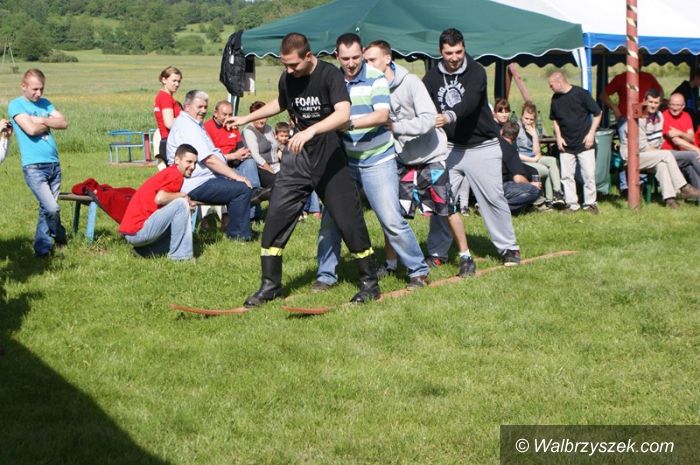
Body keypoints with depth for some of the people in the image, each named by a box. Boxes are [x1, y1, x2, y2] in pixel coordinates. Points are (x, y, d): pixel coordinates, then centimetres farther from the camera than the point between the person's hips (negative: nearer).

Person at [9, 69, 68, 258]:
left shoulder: (45, 103, 16)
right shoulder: (16, 105, -2)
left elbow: (64, 123, 3)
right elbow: (30, 129, -16)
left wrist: (41, 120, -8)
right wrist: (50, 123, 1)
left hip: (53, 164, 6)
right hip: (33, 166, -6)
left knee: (47, 208, 8)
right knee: (52, 208, -15)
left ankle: (42, 249, 19)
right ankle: (59, 237, 11)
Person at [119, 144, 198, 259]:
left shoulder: (169, 172, 18)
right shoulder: (175, 175, -12)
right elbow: (159, 198, -27)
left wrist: (188, 204, -1)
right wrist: (182, 196, -11)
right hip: (137, 231, -10)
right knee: (181, 204, -17)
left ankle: (145, 250, 13)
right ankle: (180, 255, -13)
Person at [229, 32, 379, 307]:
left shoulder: (329, 75, -17)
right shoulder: (287, 78, 2)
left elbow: (343, 113, -32)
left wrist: (310, 131, -44)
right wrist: (246, 119, 26)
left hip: (330, 158, -5)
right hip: (299, 157, 5)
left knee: (349, 220, -3)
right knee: (276, 216, -2)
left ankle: (370, 283, 13)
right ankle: (270, 285, 8)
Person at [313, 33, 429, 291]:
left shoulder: (375, 79, -7)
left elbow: (382, 115, -20)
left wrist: (350, 123, -32)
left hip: (377, 160, -4)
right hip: (343, 161, 4)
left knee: (392, 219, -6)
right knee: (330, 219, 2)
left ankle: (418, 271, 7)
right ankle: (326, 275, 16)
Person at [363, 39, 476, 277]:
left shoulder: (410, 83, -21)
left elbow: (428, 120, -28)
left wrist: (395, 126, -33)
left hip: (430, 155, -4)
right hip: (402, 159, 4)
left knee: (446, 208, 4)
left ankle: (465, 257, 18)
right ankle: (390, 263, 10)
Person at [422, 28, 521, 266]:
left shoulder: (476, 72, -13)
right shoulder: (433, 76, 1)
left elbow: (470, 102, -30)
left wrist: (449, 116, -49)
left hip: (482, 146, -3)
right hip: (449, 148, 3)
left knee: (493, 198, 1)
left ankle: (509, 248, 14)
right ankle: (437, 253, 11)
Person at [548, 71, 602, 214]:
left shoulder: (581, 94, -12)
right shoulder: (555, 98, 3)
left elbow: (598, 113, -5)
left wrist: (591, 134, -10)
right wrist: (558, 136, 5)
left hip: (584, 143, -5)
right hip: (566, 145, 5)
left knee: (589, 174, -2)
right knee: (566, 176, 4)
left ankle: (590, 203, 10)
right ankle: (572, 204, 12)